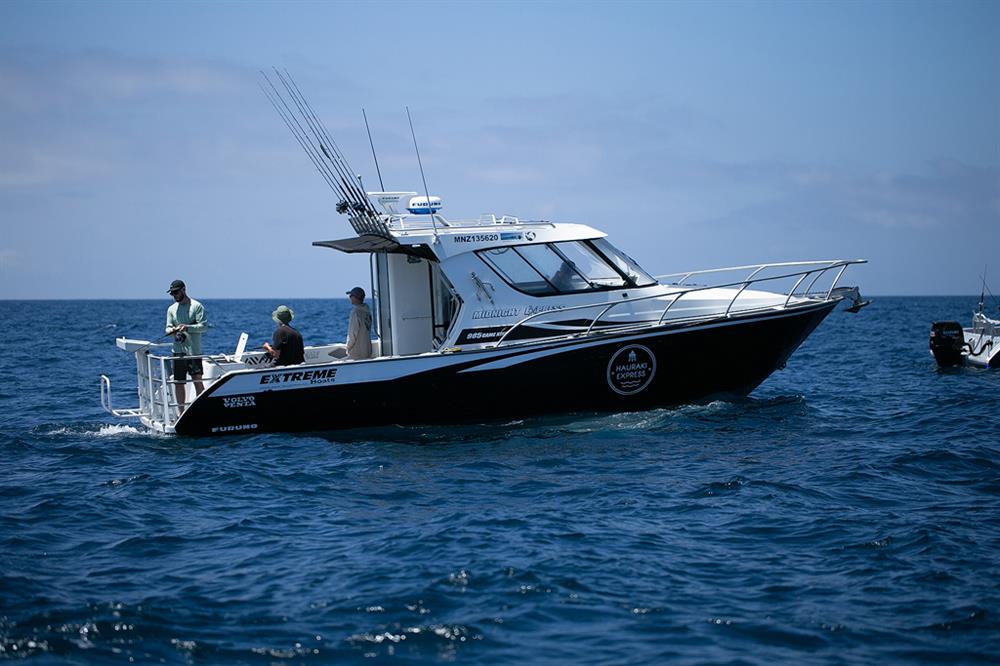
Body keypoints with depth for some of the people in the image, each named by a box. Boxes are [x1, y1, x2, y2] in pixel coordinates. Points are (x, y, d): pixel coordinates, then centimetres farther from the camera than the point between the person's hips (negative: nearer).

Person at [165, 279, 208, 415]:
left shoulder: (197, 306, -1)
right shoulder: (171, 309, 13)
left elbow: (204, 326, -8)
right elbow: (168, 327, 10)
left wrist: (187, 327, -21)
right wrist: (171, 330, -14)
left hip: (194, 350, -4)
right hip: (178, 351, 4)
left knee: (197, 381, -9)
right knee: (178, 382, 7)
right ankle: (181, 412, 16)